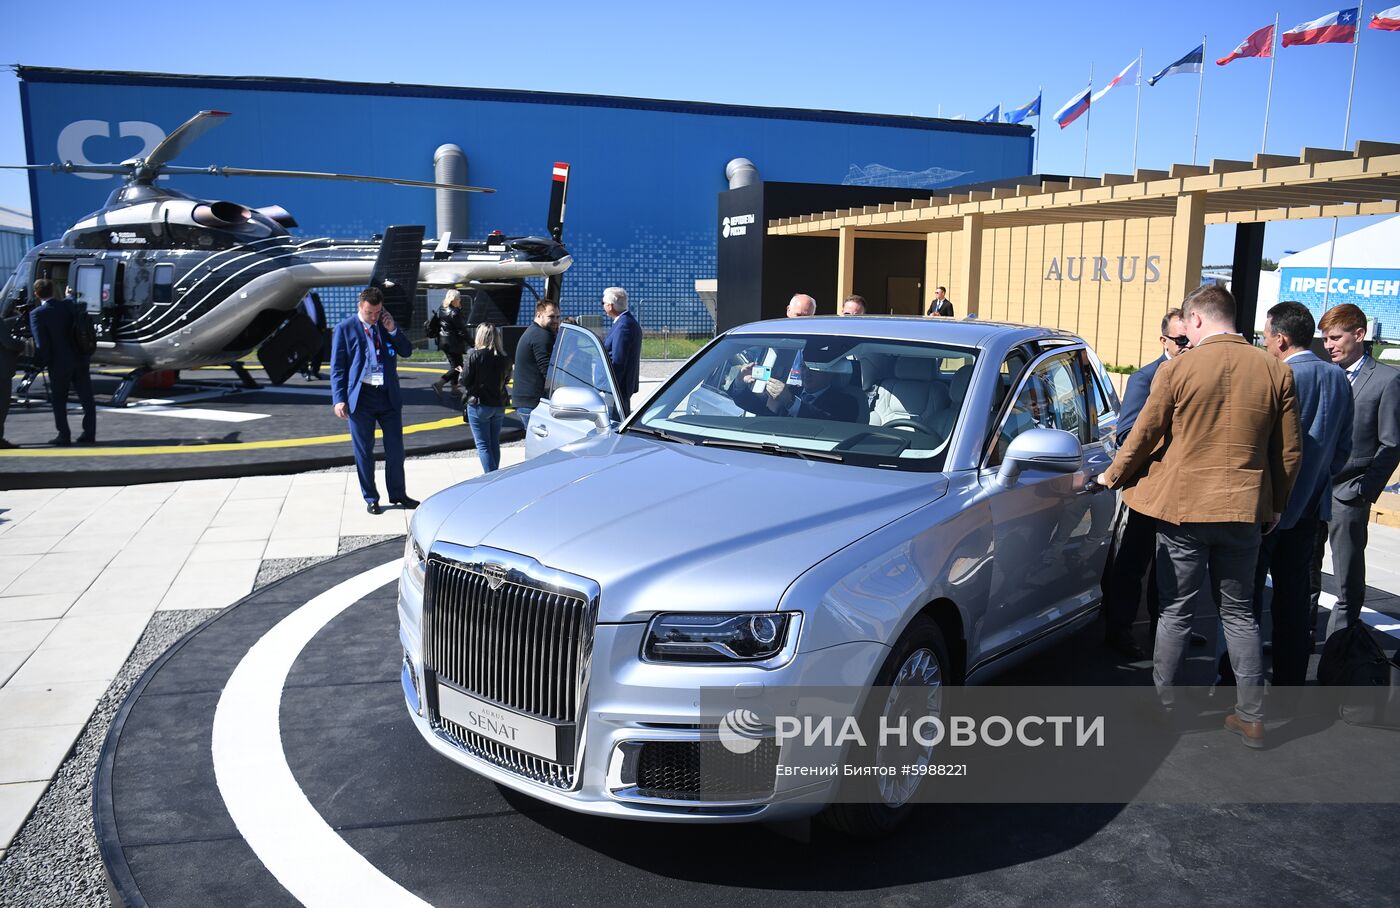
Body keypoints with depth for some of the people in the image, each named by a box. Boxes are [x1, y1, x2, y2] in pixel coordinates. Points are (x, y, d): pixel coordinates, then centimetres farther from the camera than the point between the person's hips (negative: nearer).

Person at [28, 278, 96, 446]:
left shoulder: (37, 314, -12)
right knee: (86, 397, 9)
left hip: (59, 363, -4)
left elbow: (41, 343, -13)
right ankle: (89, 433, 12)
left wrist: (40, 362, -2)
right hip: (80, 359, 4)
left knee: (58, 400, 8)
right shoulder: (69, 305, 0)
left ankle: (64, 436, 9)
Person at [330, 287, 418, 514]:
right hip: (361, 397, -3)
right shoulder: (345, 328, -4)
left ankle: (397, 493, 24)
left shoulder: (386, 324, 7)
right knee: (364, 452, 6)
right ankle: (370, 498, 19)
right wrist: (339, 399, -11)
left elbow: (407, 351, 8)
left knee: (395, 448, 9)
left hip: (389, 395, 3)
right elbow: (337, 367, -4)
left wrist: (393, 330, -7)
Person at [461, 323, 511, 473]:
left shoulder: (475, 355, -15)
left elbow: (465, 381, -11)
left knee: (483, 445, 0)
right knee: (494, 443, 17)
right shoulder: (504, 358, 0)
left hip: (479, 405, -5)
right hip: (499, 405, 5)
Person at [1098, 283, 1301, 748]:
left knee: (1175, 610, 9)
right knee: (1239, 612, 14)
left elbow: (1143, 436, -3)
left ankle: (1163, 704, 19)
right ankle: (1251, 715, 17)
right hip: (1244, 509, 3)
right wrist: (1275, 505, 18)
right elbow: (1289, 452, 5)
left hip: (1182, 506, -3)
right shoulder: (1275, 372, 0)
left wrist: (1113, 476, 15)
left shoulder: (1176, 369, -9)